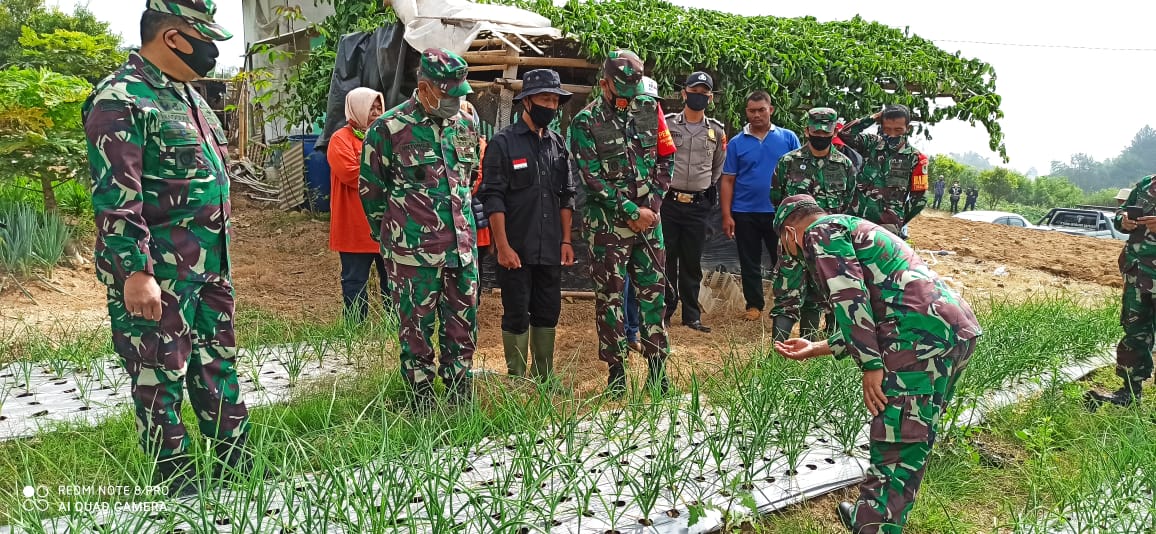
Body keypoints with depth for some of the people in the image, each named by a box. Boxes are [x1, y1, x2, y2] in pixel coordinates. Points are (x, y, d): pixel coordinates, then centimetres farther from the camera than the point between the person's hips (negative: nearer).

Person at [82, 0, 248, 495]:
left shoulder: (187, 96, 15)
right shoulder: (121, 100, -14)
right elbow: (115, 197, -21)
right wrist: (135, 271, -24)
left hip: (211, 269, 9)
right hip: (159, 276, -9)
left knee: (219, 367, 15)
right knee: (161, 378, 3)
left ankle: (235, 465, 27)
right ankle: (178, 483, 15)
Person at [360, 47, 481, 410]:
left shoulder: (466, 124, 8)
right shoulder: (390, 128, -9)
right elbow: (371, 188, 0)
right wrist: (390, 236, 5)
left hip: (462, 247, 5)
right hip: (414, 253, -5)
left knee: (463, 327, 11)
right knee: (416, 329, 5)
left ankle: (463, 405, 25)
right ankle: (423, 408, 17)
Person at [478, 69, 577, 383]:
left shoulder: (559, 144, 11)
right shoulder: (503, 143, -5)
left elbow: (567, 196, 14)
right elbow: (493, 198, -10)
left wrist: (566, 241, 8)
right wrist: (503, 247, -15)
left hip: (550, 250, 5)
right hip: (515, 249, -5)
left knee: (548, 313, 12)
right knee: (516, 316, 3)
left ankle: (544, 378, 25)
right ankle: (517, 381, 15)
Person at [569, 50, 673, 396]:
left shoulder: (650, 109, 7)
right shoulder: (586, 122, -5)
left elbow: (665, 160, 10)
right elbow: (593, 179, -10)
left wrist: (653, 204, -1)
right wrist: (632, 211, -11)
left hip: (649, 220, 4)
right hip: (608, 224, -3)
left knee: (653, 293, 6)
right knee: (609, 298, 2)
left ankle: (657, 369, 14)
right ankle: (616, 372, 12)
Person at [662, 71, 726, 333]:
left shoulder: (717, 131, 7)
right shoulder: (666, 124, 0)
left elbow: (719, 168, 16)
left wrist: (708, 192, 10)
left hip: (698, 205, 2)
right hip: (668, 201, -2)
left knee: (692, 262, 7)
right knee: (666, 258, 2)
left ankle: (691, 315, 15)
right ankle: (665, 310, 14)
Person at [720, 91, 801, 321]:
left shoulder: (788, 138, 2)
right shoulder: (736, 143, 2)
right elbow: (727, 181, 1)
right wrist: (726, 215, -5)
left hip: (779, 211, -1)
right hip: (745, 213, 1)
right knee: (749, 263, 10)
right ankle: (754, 305, 22)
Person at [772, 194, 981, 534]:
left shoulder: (820, 232, 3)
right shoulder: (851, 229, 31)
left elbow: (851, 300, -12)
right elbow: (866, 316, 32)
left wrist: (870, 366, -12)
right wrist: (815, 349, 40)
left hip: (923, 336, -10)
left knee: (897, 446, -7)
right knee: (910, 440, 18)